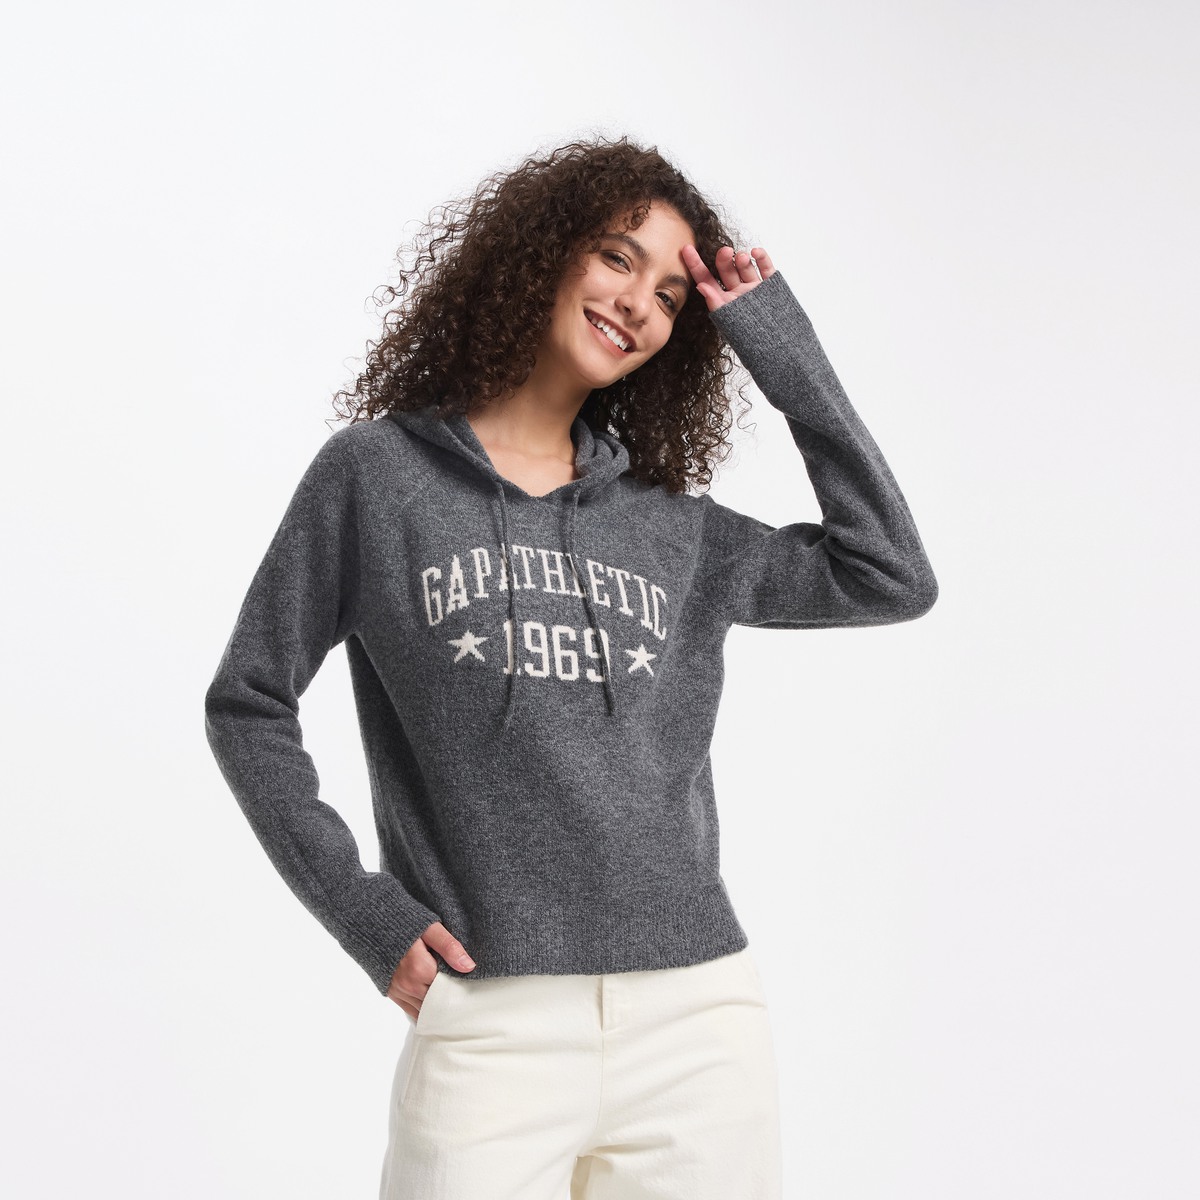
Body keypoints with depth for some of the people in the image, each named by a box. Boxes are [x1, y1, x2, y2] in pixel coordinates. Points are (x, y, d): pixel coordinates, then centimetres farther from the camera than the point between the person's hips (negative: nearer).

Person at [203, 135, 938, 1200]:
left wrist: (786, 353, 10)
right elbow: (249, 703, 8)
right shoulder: (376, 475, 5)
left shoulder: (675, 525, 13)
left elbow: (892, 576, 9)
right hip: (491, 1027, -3)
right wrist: (359, 908, -1)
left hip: (698, 1016, 3)